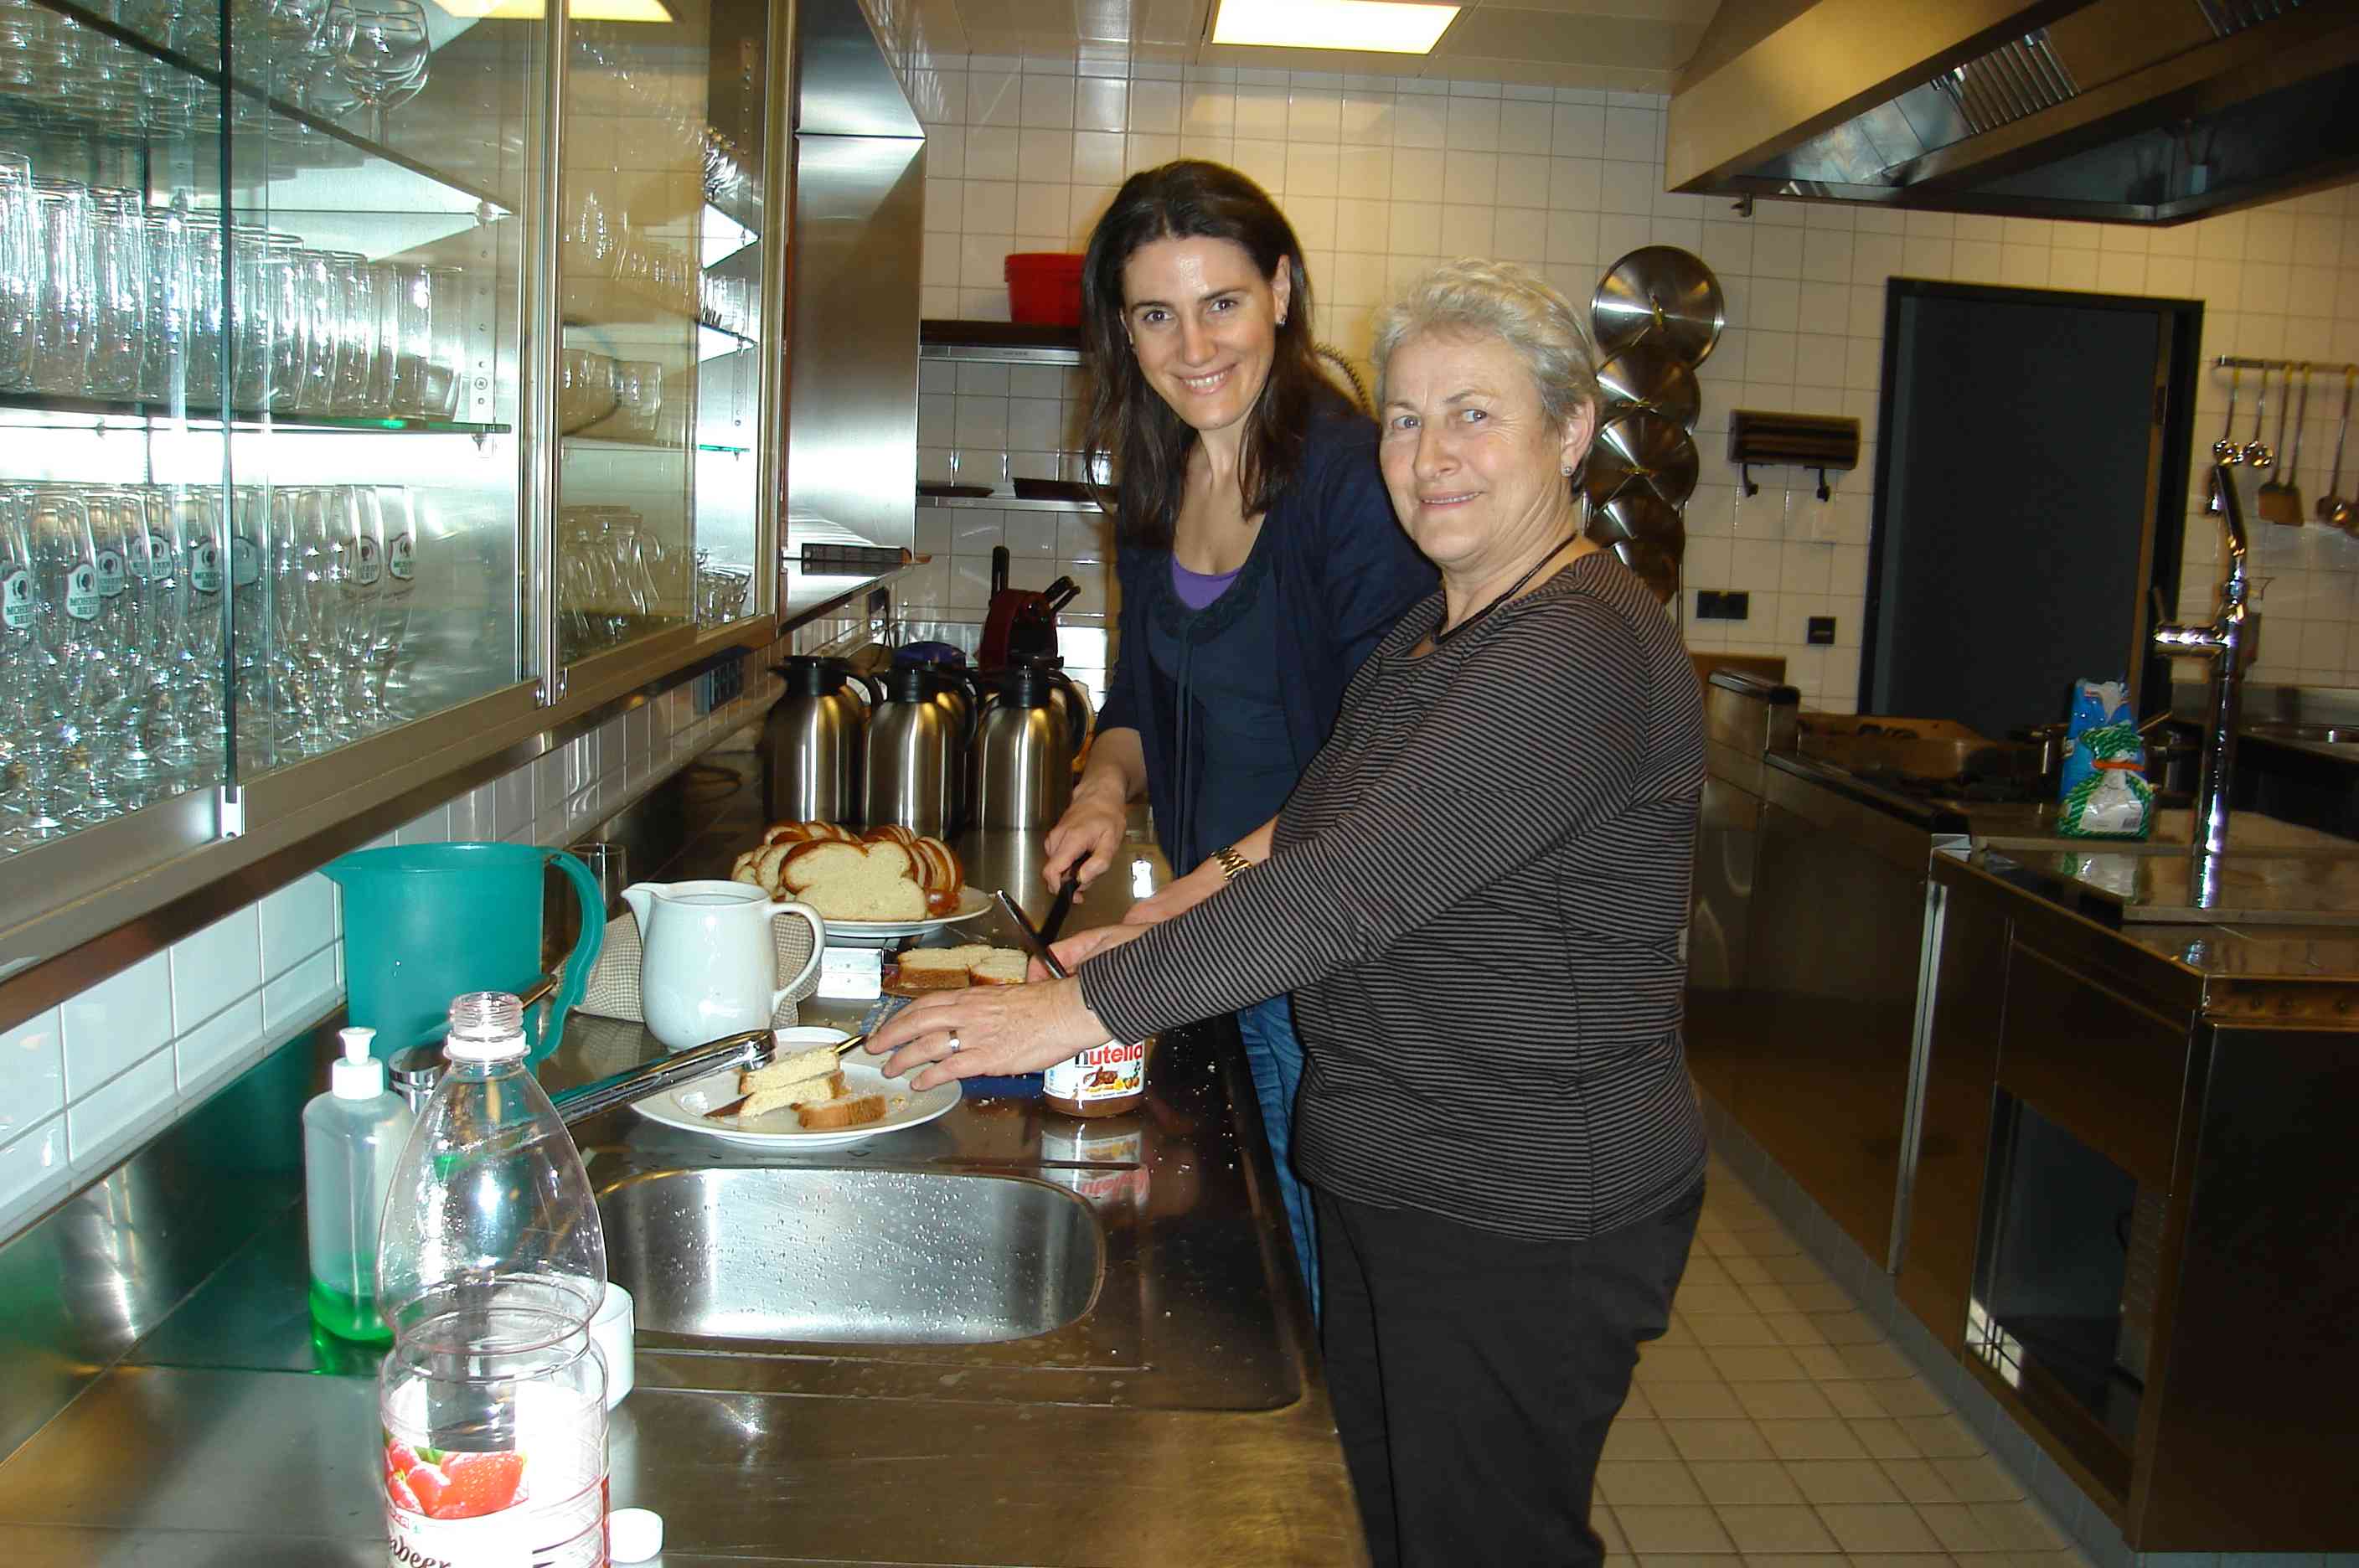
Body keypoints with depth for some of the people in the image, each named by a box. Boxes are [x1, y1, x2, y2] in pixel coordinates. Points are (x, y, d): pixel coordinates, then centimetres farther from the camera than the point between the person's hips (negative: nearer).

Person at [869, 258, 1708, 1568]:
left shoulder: (1585, 652, -22)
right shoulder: (1433, 633, 12)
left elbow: (1353, 889, -28)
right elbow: (1307, 832, 19)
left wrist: (1077, 1010, -25)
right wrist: (1143, 936, 6)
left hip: (1526, 1227, -9)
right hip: (1389, 1186, 9)